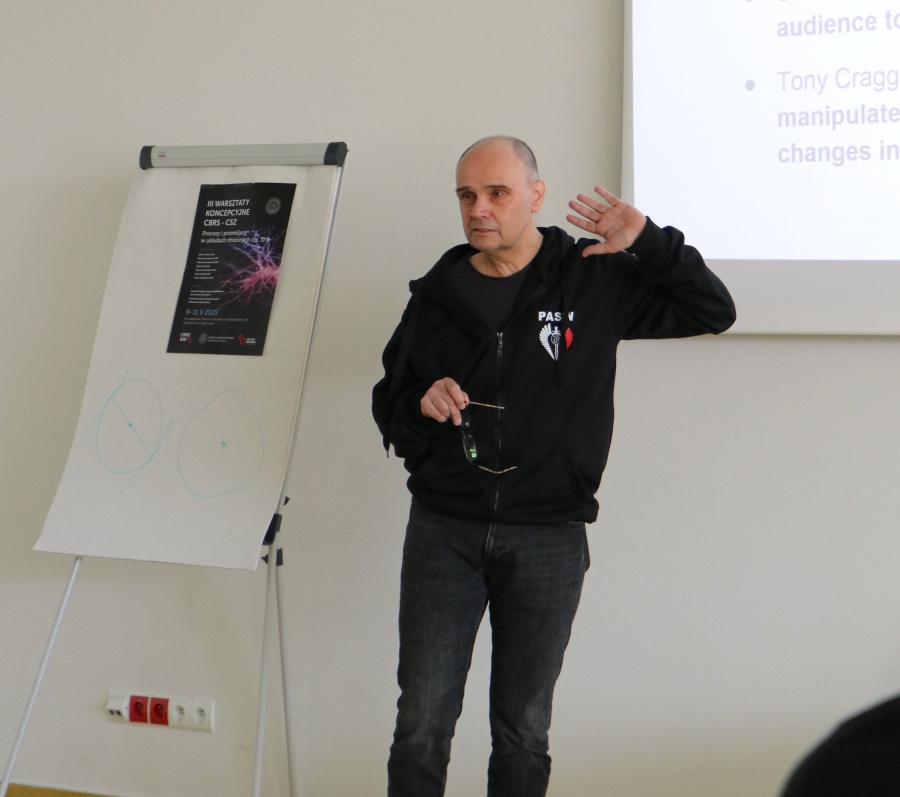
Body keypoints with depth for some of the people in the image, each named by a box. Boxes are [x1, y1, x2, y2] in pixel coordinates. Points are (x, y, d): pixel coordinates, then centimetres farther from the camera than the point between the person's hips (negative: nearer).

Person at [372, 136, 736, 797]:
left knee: (524, 731, 9)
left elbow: (713, 312, 1)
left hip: (549, 541, -1)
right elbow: (389, 404, 14)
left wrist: (647, 241, -11)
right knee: (422, 724, 0)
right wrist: (421, 404, -9)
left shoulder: (595, 279, 1)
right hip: (443, 532, 1)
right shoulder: (437, 293, 6)